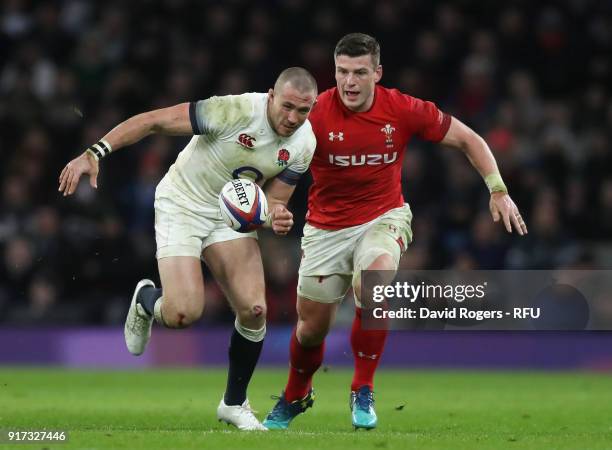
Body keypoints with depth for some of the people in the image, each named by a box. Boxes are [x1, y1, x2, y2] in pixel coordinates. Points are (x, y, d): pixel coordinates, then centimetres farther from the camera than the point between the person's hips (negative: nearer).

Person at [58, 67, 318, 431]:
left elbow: (273, 200, 1)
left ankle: (234, 403, 12)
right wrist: (94, 154, -30)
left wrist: (278, 216, -24)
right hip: (182, 206, -5)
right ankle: (145, 299, 20)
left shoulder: (304, 143, -10)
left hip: (233, 212, 5)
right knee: (184, 313, -19)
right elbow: (154, 121, -24)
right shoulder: (235, 110, -28)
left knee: (254, 310, -10)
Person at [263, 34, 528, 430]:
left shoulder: (404, 110, -13)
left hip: (383, 218, -1)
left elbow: (467, 139, -2)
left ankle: (363, 392, -15)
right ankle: (295, 397, 40)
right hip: (327, 226, 1)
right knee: (312, 327, 6)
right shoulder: (316, 114, -17)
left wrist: (498, 190, -8)